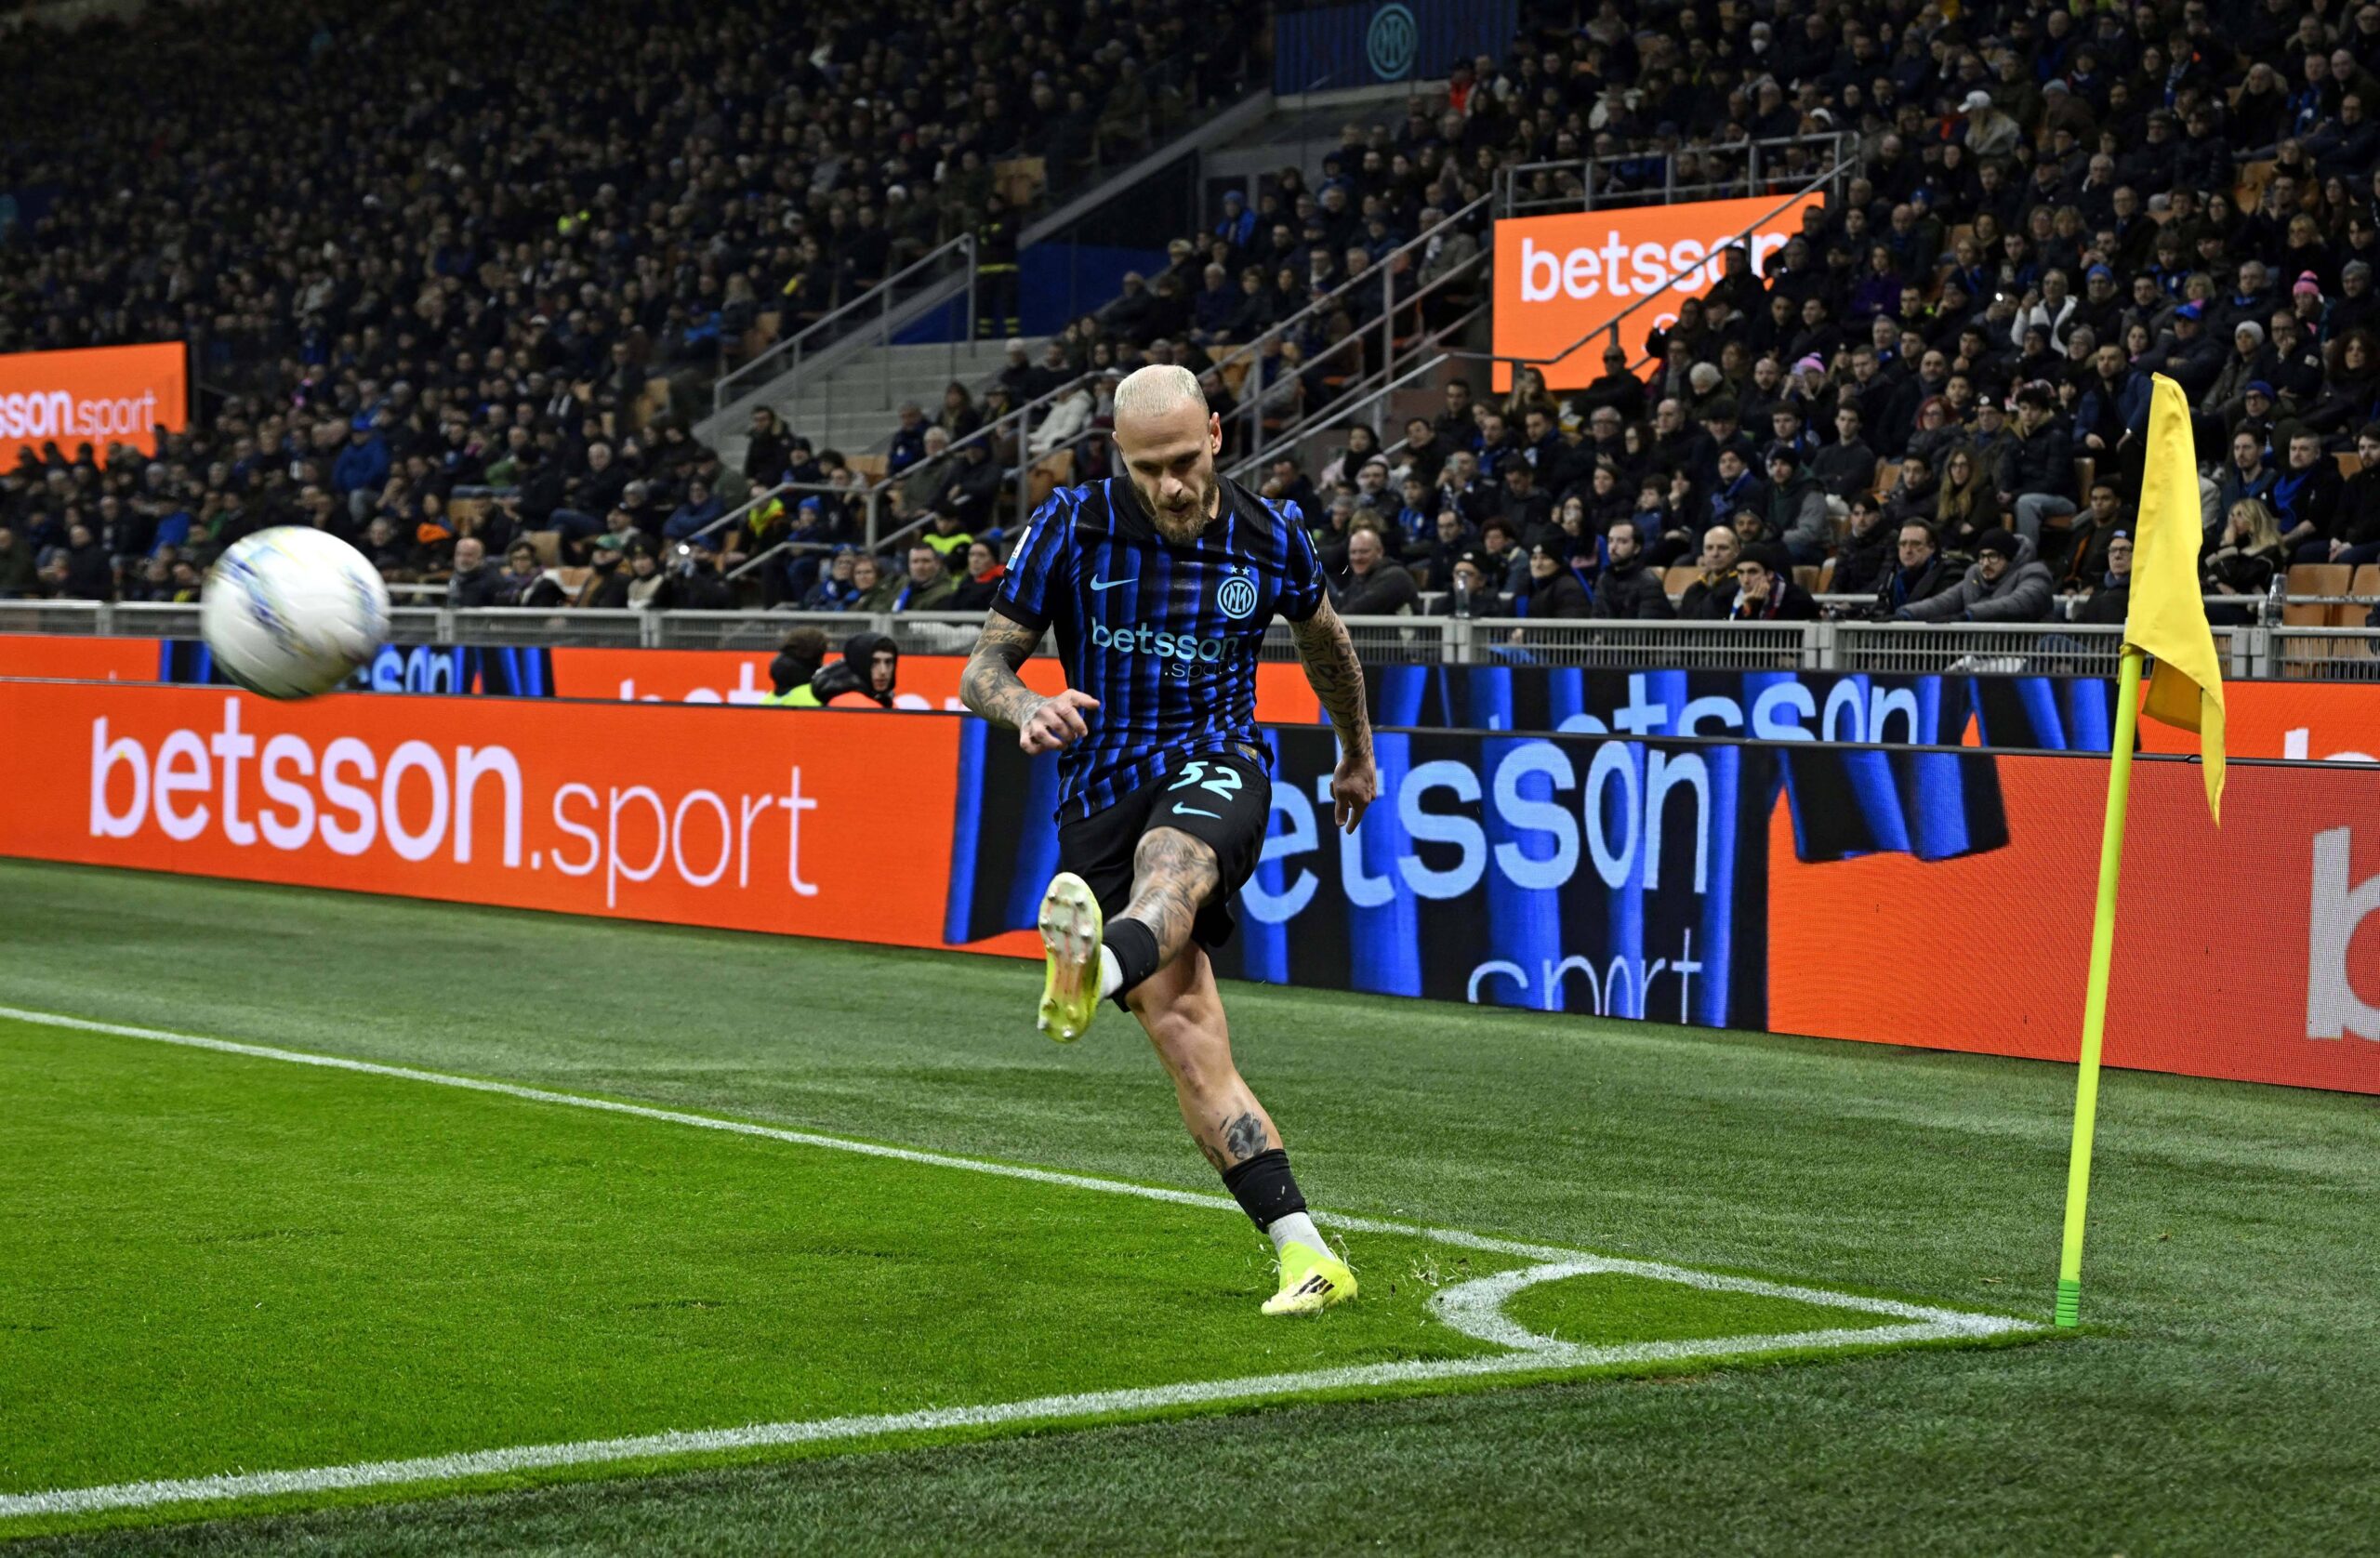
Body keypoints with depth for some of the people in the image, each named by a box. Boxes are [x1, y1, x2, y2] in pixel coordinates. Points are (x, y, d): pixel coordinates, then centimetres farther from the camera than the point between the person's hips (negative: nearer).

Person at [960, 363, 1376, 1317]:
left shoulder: (1270, 538, 3)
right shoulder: (1073, 525, -1)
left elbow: (1323, 638, 25)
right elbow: (982, 667, 2)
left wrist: (1358, 754, 38)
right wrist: (1026, 710, -22)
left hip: (1216, 771, -1)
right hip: (1101, 796, 1)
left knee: (1169, 864, -40)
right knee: (1183, 1032, -15)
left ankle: (1093, 969, -75)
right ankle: (1306, 1255, -16)